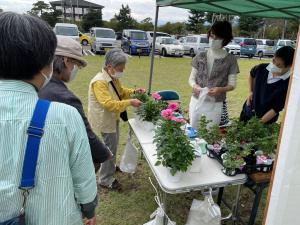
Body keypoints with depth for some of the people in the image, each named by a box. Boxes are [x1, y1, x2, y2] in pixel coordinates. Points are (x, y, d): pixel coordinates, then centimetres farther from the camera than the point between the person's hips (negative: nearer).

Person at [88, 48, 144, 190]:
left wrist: (134, 91, -1)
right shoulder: (99, 82, -27)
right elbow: (108, 103, -34)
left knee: (113, 144, 24)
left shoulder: (113, 78, 3)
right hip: (105, 119, -10)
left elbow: (121, 91, 17)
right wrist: (130, 102, -34)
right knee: (110, 147, -1)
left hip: (112, 117, 10)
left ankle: (110, 166, 47)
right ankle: (106, 180, 14)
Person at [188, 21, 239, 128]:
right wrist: (194, 85, -16)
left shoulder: (230, 59, -3)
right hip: (196, 101, 3)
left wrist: (220, 89, -22)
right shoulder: (200, 56, 3)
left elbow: (232, 84, -2)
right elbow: (191, 78, 6)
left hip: (216, 104, -2)